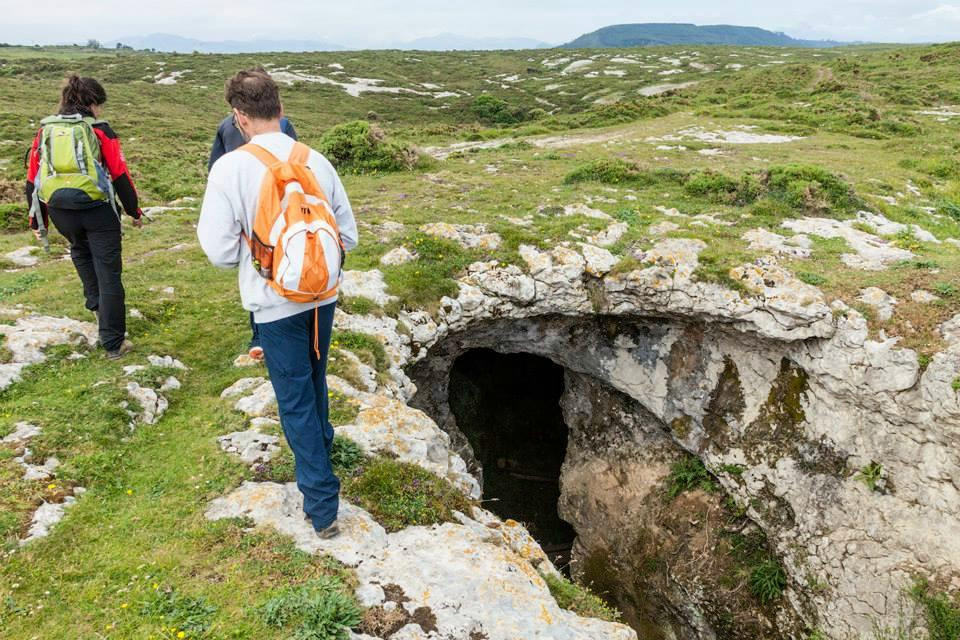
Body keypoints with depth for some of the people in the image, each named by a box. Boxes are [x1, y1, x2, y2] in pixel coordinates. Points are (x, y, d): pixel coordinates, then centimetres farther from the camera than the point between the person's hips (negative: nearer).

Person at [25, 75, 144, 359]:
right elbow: (120, 176, -4)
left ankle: (97, 304, 39)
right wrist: (135, 211, 8)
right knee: (108, 273, 3)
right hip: (98, 208, -4)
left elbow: (33, 180, 11)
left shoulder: (45, 131, 8)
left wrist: (37, 221, 19)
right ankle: (113, 343, 5)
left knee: (81, 252, 35)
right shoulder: (99, 130, -3)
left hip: (60, 210, 4)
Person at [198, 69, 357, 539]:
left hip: (276, 304, -4)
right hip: (324, 296, 4)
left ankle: (322, 504, 12)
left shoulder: (231, 167, -15)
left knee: (295, 400, 7)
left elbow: (219, 250, -14)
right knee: (314, 381, 26)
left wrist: (253, 254, 6)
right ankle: (321, 448, 49)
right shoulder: (316, 161, -3)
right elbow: (348, 235, 1)